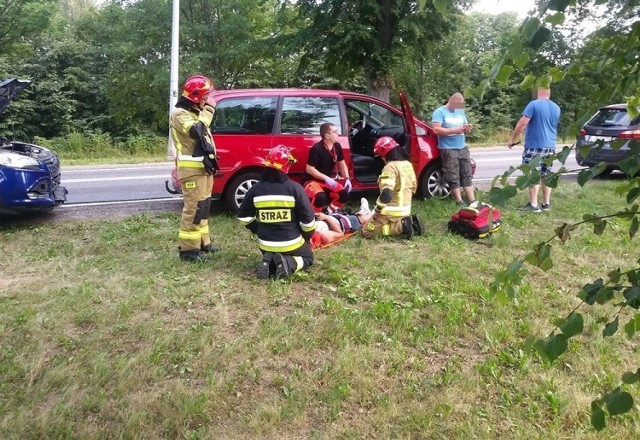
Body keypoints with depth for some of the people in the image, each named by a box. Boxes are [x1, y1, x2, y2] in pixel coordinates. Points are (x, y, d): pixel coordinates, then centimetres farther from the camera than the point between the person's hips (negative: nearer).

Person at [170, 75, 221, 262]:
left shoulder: (195, 112, 21)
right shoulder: (179, 114, -10)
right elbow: (196, 131, -28)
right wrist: (208, 111, -18)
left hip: (203, 167, 10)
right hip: (191, 169, -10)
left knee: (203, 206, 15)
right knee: (193, 208, -10)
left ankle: (202, 242, 25)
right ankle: (188, 249, -5)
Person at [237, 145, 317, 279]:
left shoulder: (256, 189, -5)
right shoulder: (295, 188, -15)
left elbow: (243, 216, 5)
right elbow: (308, 219, -12)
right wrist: (307, 237, 8)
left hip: (265, 244, 4)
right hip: (291, 244, -3)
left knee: (271, 256, 36)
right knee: (308, 257, 26)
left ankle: (268, 263, 0)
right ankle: (288, 264, -7)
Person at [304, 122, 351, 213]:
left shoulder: (337, 146, 0)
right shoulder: (316, 149, -21)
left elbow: (342, 163, 11)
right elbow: (309, 169, -22)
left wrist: (347, 179, -4)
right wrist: (326, 178, -27)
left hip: (329, 180, 7)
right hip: (313, 181, -7)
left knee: (344, 194, -14)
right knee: (321, 198, -35)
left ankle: (329, 212, 10)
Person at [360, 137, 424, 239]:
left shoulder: (390, 167, -21)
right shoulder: (408, 164, 7)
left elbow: (386, 194, -28)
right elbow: (413, 187, 17)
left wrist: (377, 209, -14)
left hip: (392, 211, -9)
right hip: (406, 208, 9)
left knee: (367, 231, 0)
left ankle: (400, 226, -11)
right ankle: (410, 222, 8)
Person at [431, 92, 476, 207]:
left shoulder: (461, 112, 15)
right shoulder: (440, 112, -5)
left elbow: (465, 130, 21)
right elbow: (436, 129, -17)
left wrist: (468, 129, -4)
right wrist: (454, 130, -18)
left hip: (463, 148, 7)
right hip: (448, 149, -7)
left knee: (467, 175, 6)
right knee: (453, 177, -5)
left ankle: (472, 201, 9)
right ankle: (459, 201, 1)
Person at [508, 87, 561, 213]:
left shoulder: (534, 104, -10)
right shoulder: (556, 108, 13)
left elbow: (522, 123, -17)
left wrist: (512, 140, -8)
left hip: (535, 146, -7)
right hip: (550, 146, 7)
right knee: (546, 175, 11)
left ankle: (533, 205, -8)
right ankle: (546, 203, 14)